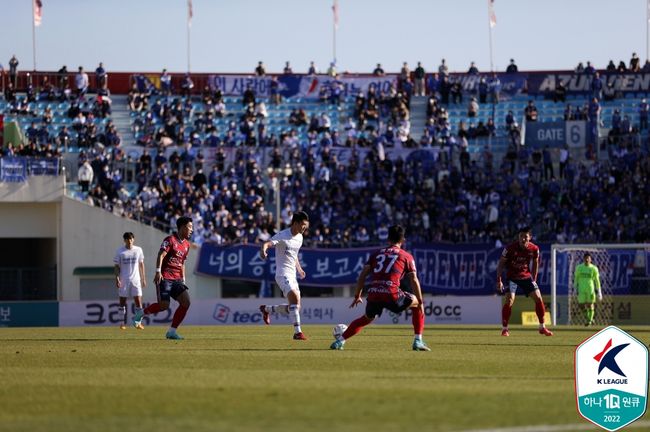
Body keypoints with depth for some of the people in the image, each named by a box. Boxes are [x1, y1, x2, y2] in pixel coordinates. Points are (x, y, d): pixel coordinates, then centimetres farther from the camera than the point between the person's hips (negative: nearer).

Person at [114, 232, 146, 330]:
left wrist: (143, 278, 9)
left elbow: (141, 265, 11)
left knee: (138, 300, -6)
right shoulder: (120, 251, 0)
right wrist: (117, 278, -9)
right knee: (122, 301, 2)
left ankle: (139, 322, -1)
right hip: (123, 280, -1)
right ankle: (123, 323, 9)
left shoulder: (138, 250, 5)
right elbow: (117, 266, 2)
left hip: (135, 279, 1)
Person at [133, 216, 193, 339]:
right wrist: (158, 271, -29)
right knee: (164, 305, -17)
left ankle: (172, 332, -4)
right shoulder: (170, 240, -7)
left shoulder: (186, 245, 17)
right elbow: (161, 255, -18)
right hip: (165, 278, -7)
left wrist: (183, 279, 19)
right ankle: (141, 314, 11)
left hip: (176, 279, 7)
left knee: (186, 302, -11)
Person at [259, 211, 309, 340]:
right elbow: (267, 243, -28)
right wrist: (263, 250, -50)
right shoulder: (283, 235, -12)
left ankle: (267, 309, 30)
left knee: (295, 308, 6)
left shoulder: (299, 237, 12)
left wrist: (299, 268, 33)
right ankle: (297, 332, -28)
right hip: (283, 274, -8)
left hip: (292, 275, 8)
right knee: (294, 297, -28)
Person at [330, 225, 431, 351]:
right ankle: (418, 341, 11)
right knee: (417, 304, 20)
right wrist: (420, 302, 8)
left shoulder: (376, 253, 22)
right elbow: (414, 280, 5)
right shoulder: (407, 257, 13)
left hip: (373, 294, 4)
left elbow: (362, 275, 16)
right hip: (392, 294, -3)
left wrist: (357, 296, 22)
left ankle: (340, 341, 22)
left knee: (367, 318, 30)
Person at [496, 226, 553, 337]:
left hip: (526, 276, 3)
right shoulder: (510, 248, -21)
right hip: (511, 277, -3)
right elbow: (501, 263, -10)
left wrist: (534, 279, 8)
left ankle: (542, 327, 10)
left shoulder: (534, 249, -12)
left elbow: (535, 263, 7)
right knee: (509, 300, -19)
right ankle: (505, 329, -6)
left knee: (538, 298, -4)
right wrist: (499, 280, -13)